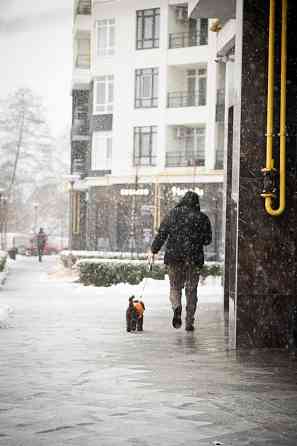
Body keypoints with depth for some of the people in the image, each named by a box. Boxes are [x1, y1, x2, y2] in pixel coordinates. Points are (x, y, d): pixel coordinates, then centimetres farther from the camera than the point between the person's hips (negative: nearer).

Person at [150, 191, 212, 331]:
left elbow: (161, 234, -1)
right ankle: (189, 322, 6)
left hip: (174, 255, 0)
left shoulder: (173, 214, 2)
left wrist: (154, 250, 7)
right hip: (194, 257, 0)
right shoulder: (202, 218, 1)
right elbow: (208, 239, 2)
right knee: (191, 290, 9)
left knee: (175, 286, 12)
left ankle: (177, 307, -18)